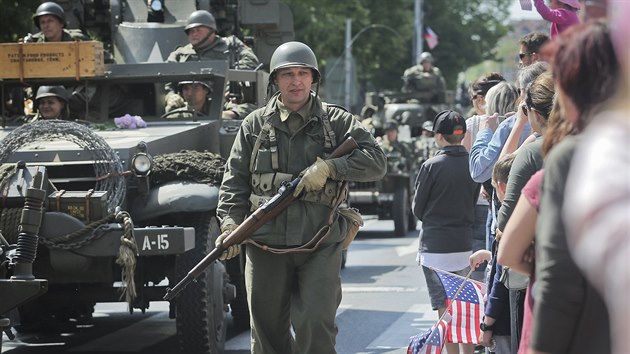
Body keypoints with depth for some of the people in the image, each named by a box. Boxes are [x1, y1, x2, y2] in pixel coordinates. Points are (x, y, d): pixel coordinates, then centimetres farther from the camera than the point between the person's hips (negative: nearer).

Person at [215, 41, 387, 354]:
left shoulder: (336, 121, 6)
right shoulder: (255, 125, 9)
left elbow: (377, 162, -1)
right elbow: (234, 180, 7)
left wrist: (329, 167, -14)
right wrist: (230, 223, -8)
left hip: (320, 246, -2)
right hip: (266, 248, 2)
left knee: (316, 326, -13)